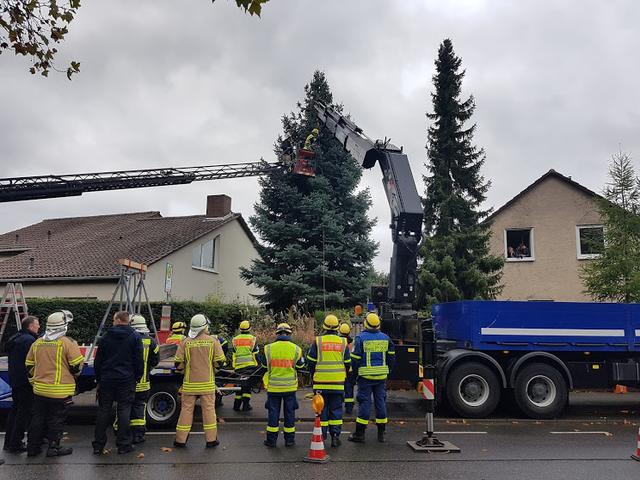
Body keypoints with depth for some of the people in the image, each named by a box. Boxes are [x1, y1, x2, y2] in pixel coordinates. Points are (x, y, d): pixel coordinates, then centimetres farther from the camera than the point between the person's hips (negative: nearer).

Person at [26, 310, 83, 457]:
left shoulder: (37, 343, 7)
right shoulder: (68, 342, -13)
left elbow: (29, 365, 14)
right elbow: (77, 365, -13)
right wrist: (75, 374, 9)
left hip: (39, 389, 6)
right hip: (60, 390, -5)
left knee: (38, 418, 16)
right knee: (56, 419, 5)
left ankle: (33, 447, 24)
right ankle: (54, 448, 12)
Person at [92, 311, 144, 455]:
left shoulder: (106, 337, 3)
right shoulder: (135, 337, -4)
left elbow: (98, 360, 7)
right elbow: (139, 360, -5)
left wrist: (98, 378, 15)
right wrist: (138, 376, 6)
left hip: (107, 379, 2)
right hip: (126, 380, -2)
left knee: (103, 410, 9)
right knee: (124, 410, 2)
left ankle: (98, 445, 14)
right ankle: (123, 444, 5)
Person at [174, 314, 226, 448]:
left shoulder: (185, 342, -4)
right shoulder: (213, 341, -6)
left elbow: (178, 363, -3)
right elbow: (219, 361, -6)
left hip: (190, 383, 1)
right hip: (207, 383, -1)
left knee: (186, 410, 10)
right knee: (209, 410, 8)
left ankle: (180, 439, 16)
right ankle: (211, 439, 13)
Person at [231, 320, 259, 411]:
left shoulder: (234, 340, 10)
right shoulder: (253, 339, 2)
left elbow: (233, 354, 12)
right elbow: (256, 354, 1)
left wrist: (233, 366, 19)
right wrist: (258, 365, 9)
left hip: (238, 366, 3)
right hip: (250, 366, -3)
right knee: (248, 385, 2)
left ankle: (237, 405, 13)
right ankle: (245, 405, -2)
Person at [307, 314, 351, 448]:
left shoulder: (318, 341, -3)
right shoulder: (343, 342, 2)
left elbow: (311, 362, 1)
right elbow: (347, 363, 9)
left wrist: (314, 376, 15)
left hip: (321, 382, -1)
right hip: (338, 383, 1)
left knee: (322, 409, 8)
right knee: (336, 409, 9)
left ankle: (321, 435, 11)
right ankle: (335, 436, 7)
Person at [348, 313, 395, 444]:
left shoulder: (361, 338, -8)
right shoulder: (386, 338, 6)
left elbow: (355, 358, -8)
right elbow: (391, 357, 11)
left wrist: (355, 372, 4)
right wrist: (387, 370, 20)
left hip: (366, 375, -4)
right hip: (382, 376, 4)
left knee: (364, 402, -1)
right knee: (380, 401, 10)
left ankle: (360, 434, 2)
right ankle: (381, 433, 16)